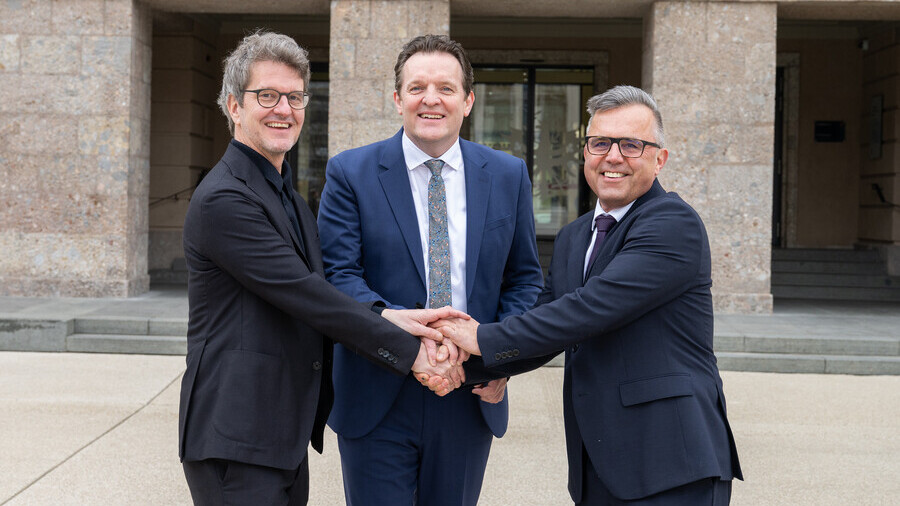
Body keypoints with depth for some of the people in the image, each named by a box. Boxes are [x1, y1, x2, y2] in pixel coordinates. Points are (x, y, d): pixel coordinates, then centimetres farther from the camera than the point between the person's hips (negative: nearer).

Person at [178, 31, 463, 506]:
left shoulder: (286, 196, 17)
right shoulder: (224, 200, -15)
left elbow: (311, 293, 9)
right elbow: (305, 296, -19)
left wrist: (386, 316, -9)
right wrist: (407, 350, -16)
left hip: (285, 435, 9)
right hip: (238, 442, -9)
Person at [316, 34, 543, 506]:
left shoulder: (508, 175, 5)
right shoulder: (350, 172, -3)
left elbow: (524, 278, 10)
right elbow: (337, 274, -11)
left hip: (471, 398, 3)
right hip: (378, 400, -2)